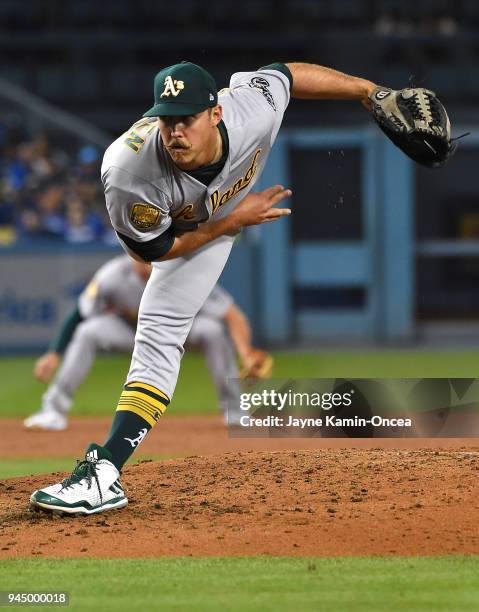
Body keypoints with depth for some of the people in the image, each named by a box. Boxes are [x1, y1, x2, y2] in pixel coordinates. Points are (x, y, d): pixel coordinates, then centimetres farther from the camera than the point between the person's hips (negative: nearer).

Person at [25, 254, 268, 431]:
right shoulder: (113, 277, -31)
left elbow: (233, 316, -35)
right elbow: (79, 314, -16)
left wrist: (246, 355, -51)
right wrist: (54, 354, -24)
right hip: (130, 330, 1)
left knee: (212, 330, -33)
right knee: (87, 332, -27)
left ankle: (233, 410, -16)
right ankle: (54, 410, -15)